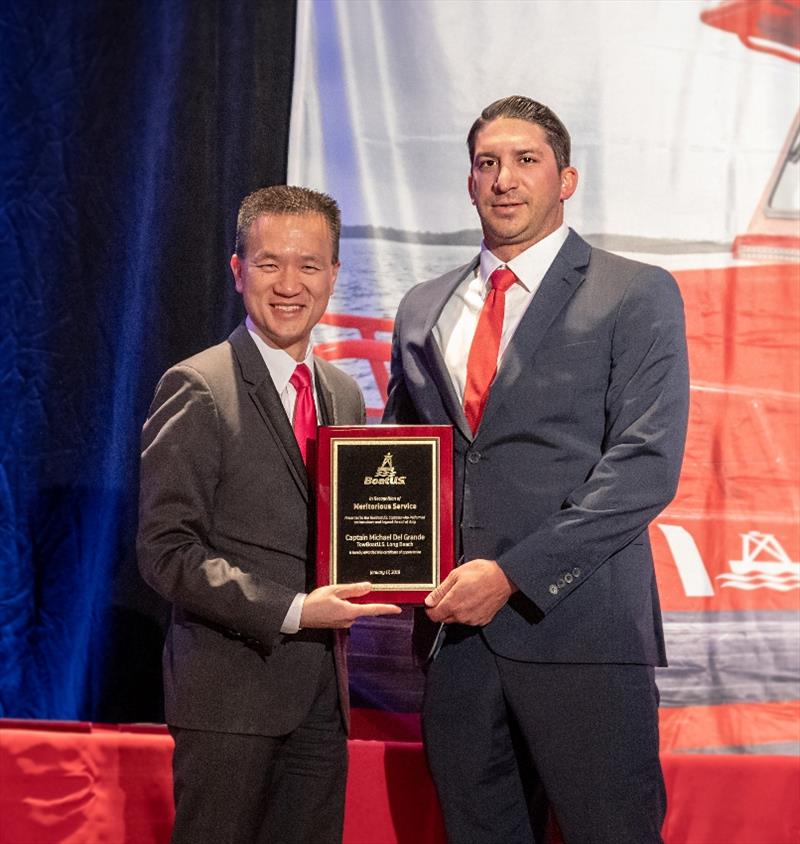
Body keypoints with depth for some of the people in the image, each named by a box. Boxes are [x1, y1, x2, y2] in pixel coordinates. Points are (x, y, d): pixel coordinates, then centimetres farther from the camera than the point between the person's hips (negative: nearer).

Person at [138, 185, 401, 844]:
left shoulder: (345, 395, 13)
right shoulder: (197, 389, -9)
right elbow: (167, 551, -14)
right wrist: (292, 612, -20)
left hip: (321, 691, 6)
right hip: (231, 688, -6)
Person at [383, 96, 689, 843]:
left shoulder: (636, 296, 1)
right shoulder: (423, 309, 16)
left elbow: (645, 465, -9)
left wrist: (513, 574, -15)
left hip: (578, 627, -4)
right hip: (456, 628, 4)